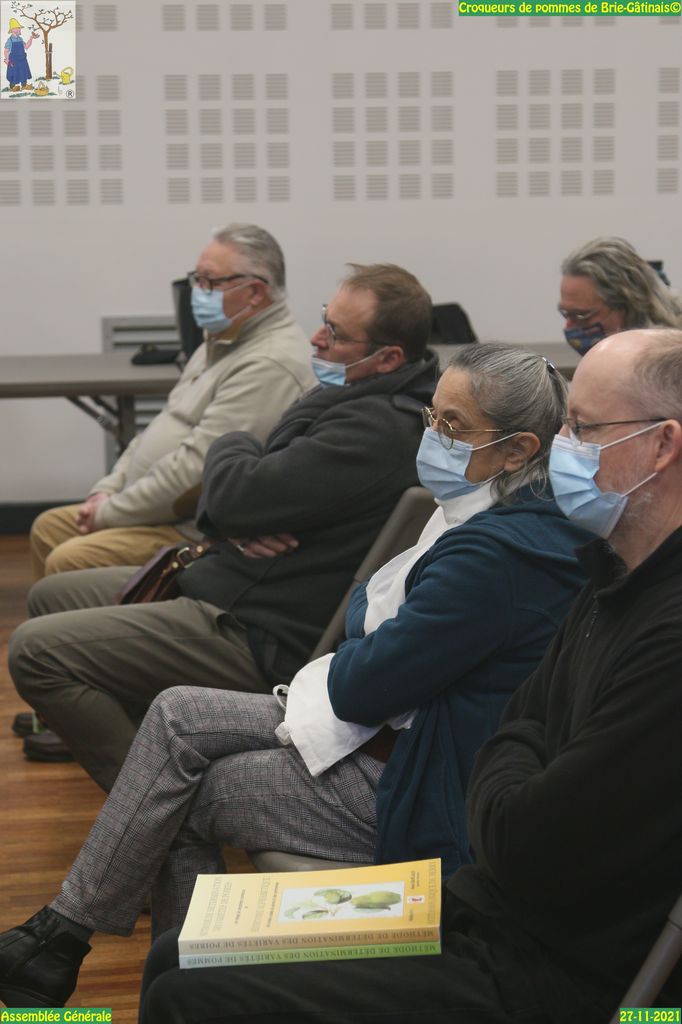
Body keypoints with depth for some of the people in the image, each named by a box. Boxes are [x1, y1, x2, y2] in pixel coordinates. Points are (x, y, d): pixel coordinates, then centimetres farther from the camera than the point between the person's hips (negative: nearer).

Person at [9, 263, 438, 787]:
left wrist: (234, 447, -1)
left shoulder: (378, 429, -23)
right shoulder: (350, 397, 11)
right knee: (50, 597, 21)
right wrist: (233, 524, -11)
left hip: (263, 640, -11)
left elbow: (236, 495, -24)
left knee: (36, 651, -17)